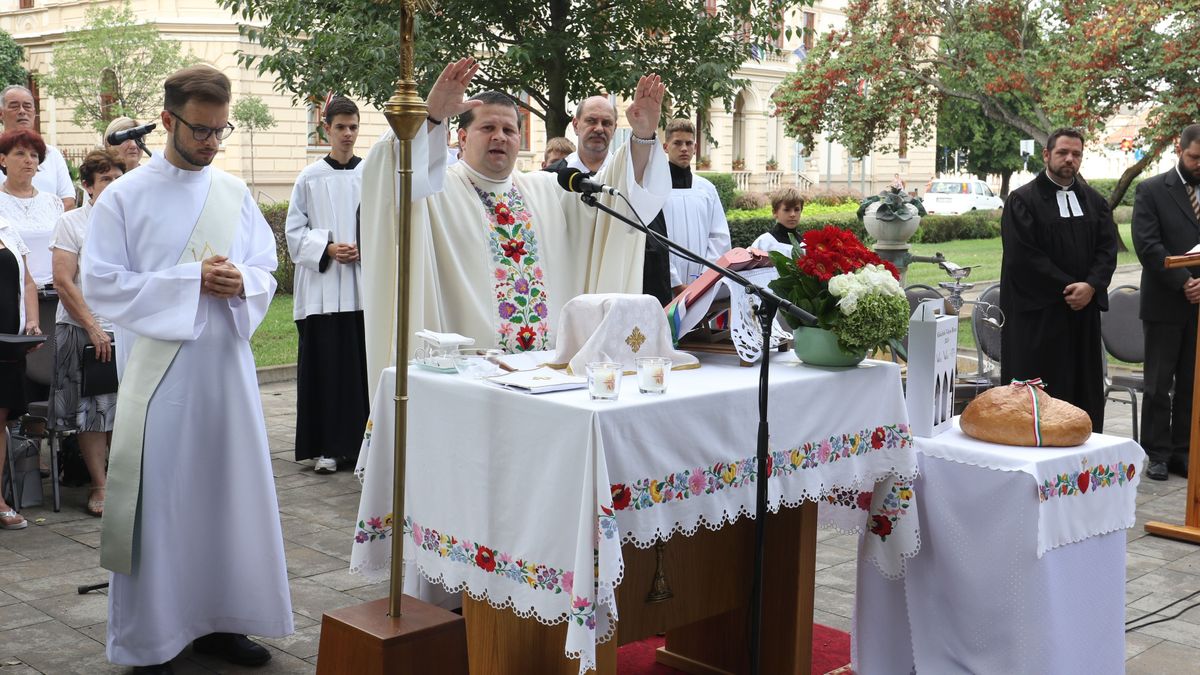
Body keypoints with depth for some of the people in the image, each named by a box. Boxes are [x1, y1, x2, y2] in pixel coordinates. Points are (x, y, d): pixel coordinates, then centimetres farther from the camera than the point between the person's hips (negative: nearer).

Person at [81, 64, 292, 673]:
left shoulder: (235, 194, 9)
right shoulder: (123, 198, -3)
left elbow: (267, 270, 11)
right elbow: (102, 286, -9)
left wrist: (240, 282, -13)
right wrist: (192, 279, -15)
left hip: (227, 365, 4)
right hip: (158, 371, -4)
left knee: (230, 491, 9)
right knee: (157, 501, 1)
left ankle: (219, 621, 23)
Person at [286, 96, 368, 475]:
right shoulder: (310, 178, 3)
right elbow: (294, 233, 4)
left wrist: (366, 249, -9)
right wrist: (327, 249, -10)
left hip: (364, 286, 1)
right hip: (323, 287, -1)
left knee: (361, 364, 2)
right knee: (324, 366, -1)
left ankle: (357, 441, 13)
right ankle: (326, 447, 5)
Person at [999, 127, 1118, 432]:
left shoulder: (1094, 200, 13)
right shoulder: (1023, 200, -3)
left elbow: (1108, 247, 5)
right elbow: (1023, 256, -12)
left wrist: (1091, 286, -13)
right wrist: (1066, 288, -14)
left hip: (1084, 309, 5)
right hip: (1037, 313, -5)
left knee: (1085, 391, 7)